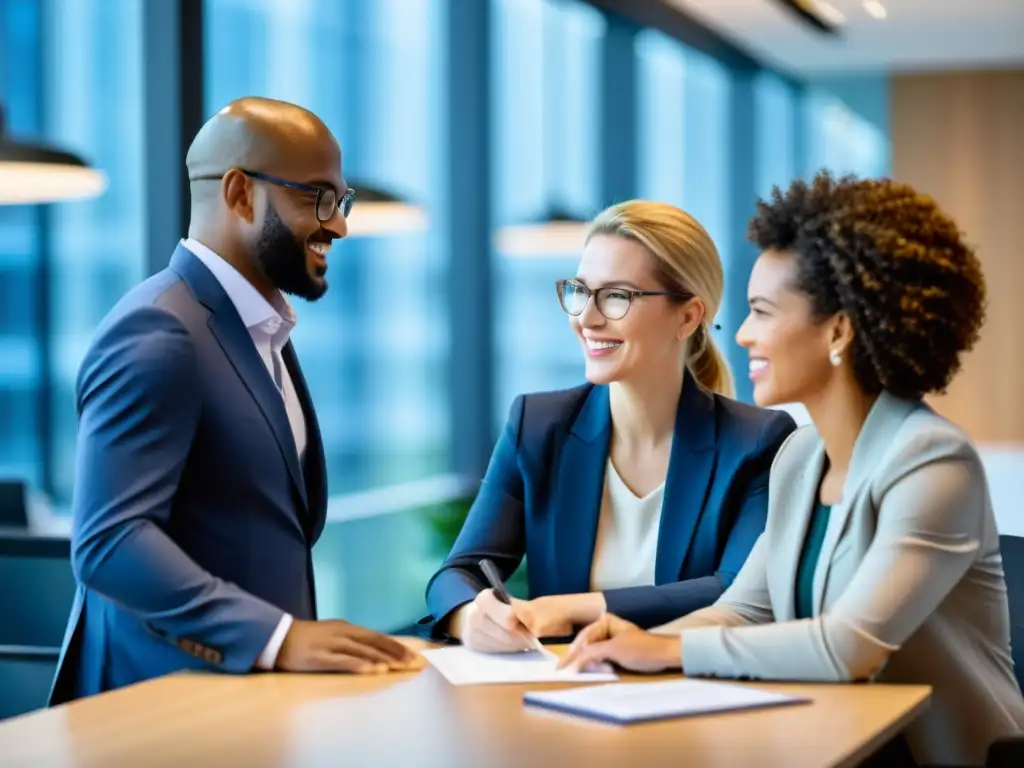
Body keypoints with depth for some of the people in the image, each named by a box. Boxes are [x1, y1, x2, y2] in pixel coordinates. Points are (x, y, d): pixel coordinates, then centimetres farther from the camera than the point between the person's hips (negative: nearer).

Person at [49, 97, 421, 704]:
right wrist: (278, 636, -26)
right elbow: (108, 542, -20)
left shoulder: (259, 328, 16)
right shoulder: (158, 335, -12)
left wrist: (295, 635, 6)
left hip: (250, 685, 7)